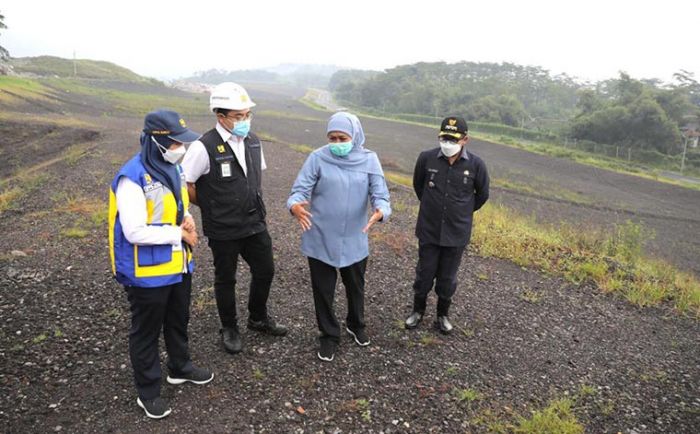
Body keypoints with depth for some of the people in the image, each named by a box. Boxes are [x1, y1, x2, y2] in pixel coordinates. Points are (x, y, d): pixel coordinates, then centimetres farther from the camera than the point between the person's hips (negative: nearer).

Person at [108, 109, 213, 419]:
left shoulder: (172, 168, 3)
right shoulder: (132, 179, -24)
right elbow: (135, 232, -28)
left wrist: (187, 219, -6)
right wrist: (179, 233, -19)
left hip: (178, 265, 8)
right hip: (148, 273, -8)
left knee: (178, 321, 25)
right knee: (146, 332, 12)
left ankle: (180, 368, 48)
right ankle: (148, 391, 31)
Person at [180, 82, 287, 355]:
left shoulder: (253, 141, 0)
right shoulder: (204, 147, -20)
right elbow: (184, 184, -13)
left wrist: (252, 202, 13)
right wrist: (211, 207, -2)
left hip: (255, 224, 6)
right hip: (223, 230, -5)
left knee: (265, 271, 14)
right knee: (225, 279, 12)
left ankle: (258, 318, 39)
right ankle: (229, 329, 34)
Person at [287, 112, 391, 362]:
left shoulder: (369, 160, -4)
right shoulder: (318, 158, -8)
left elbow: (380, 194, -9)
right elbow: (300, 190, -12)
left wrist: (380, 211, -33)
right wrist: (295, 206, -36)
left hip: (354, 241, 2)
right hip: (320, 240, -1)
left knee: (355, 287, 21)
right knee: (323, 291, 11)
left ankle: (356, 325, 49)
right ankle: (329, 336, 35)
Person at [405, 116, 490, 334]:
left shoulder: (475, 164, -12)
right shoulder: (427, 158, -11)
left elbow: (482, 195, 7)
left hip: (457, 234, 0)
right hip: (429, 231, 0)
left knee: (448, 278, 13)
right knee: (424, 274, 13)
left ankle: (443, 314, 34)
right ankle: (418, 310, 35)